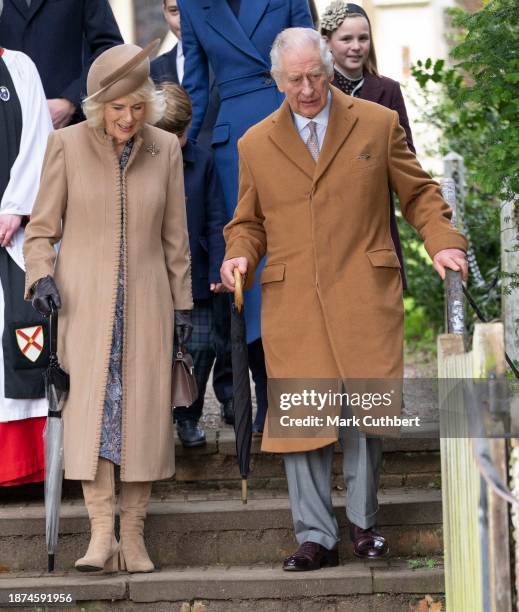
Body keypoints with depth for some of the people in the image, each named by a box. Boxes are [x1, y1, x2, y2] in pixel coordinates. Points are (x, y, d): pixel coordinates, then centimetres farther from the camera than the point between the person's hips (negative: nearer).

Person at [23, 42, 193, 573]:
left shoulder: (165, 149, 3)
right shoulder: (67, 144, -3)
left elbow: (174, 237, 10)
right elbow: (42, 226, 3)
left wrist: (181, 304, 10)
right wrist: (41, 275, -13)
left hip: (144, 301, 2)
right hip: (83, 299, -2)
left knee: (142, 410, -1)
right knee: (89, 405, -11)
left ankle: (132, 535, 7)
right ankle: (101, 532, -12)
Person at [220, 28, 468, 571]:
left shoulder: (378, 124, 7)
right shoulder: (256, 144, 12)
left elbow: (419, 193, 12)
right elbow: (249, 222, 19)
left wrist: (443, 242, -4)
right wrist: (239, 256, -1)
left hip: (363, 293, -1)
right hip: (291, 301, 1)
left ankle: (363, 521, 15)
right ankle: (314, 537, 5)